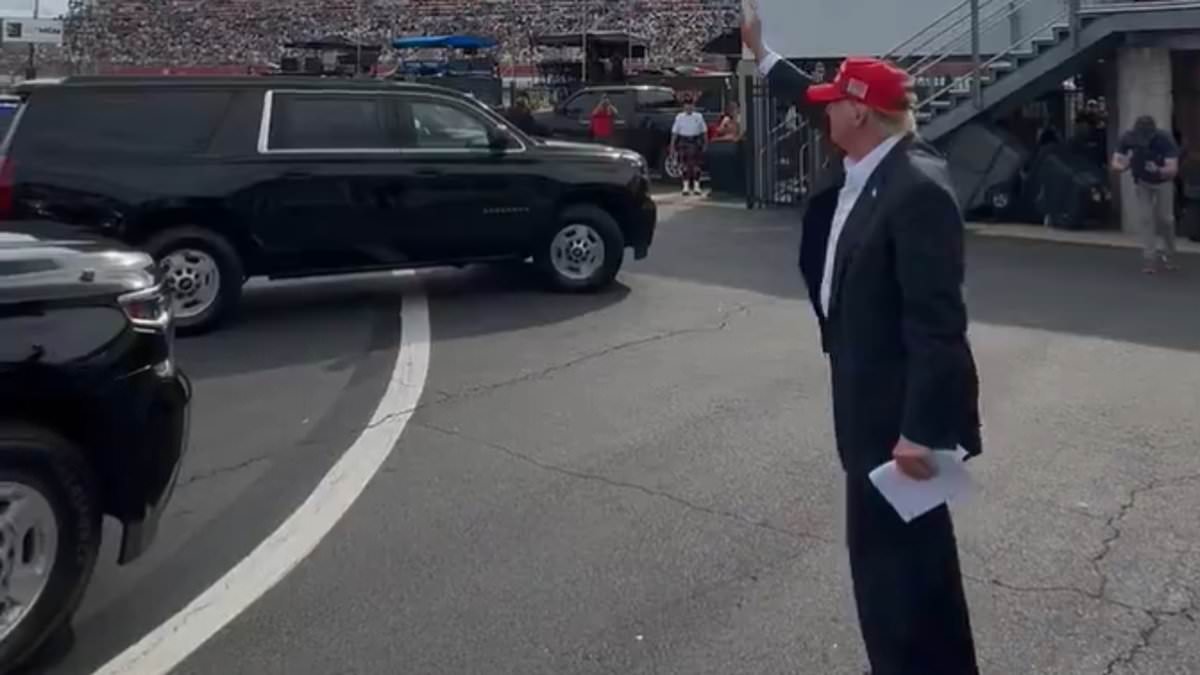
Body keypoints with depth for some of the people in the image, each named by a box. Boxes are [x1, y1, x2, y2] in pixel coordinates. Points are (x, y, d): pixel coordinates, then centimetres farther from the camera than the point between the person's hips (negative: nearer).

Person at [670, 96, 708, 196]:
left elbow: (704, 131, 8)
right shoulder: (679, 117, 1)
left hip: (696, 142, 0)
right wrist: (672, 146, -2)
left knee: (696, 165, 0)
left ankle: (696, 186, 7)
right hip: (684, 142, 0)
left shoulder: (699, 117, 3)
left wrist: (705, 144, 5)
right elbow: (674, 132, 1)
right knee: (685, 165, 0)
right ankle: (686, 187, 5)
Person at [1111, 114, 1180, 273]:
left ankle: (1168, 254, 26)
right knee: (1144, 219, -7)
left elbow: (1173, 169, -39)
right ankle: (1150, 257, 1)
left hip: (1163, 182, -1)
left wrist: (1157, 170, -60)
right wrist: (1124, 166, -51)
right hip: (1141, 182, 1)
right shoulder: (1127, 138, -28)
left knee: (1165, 219, 3)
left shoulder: (1165, 139, -34)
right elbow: (1115, 164, -28)